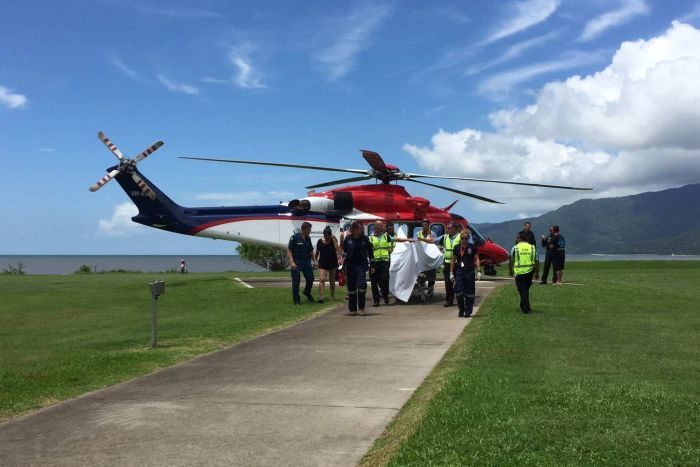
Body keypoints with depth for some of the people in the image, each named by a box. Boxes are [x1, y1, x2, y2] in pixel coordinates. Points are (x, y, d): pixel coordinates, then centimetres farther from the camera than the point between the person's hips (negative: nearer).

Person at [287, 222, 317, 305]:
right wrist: (292, 262, -20)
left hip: (307, 261, 6)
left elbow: (311, 251, 17)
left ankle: (307, 292, 34)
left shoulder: (308, 238, 9)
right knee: (296, 281, -1)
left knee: (310, 278, 5)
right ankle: (296, 300, 9)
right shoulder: (294, 238, -10)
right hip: (297, 262, -6)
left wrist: (314, 261, 12)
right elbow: (289, 250, -12)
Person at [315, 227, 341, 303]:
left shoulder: (333, 240, -3)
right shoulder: (320, 241, -1)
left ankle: (332, 296, 24)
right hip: (323, 263, 0)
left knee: (332, 280, 11)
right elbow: (317, 252, 11)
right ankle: (320, 297, -19)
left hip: (332, 262, 1)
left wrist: (333, 239, -20)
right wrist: (315, 260, 12)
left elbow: (337, 249, -19)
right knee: (322, 279, -15)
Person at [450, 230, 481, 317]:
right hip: (459, 272, 2)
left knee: (469, 292, 2)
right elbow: (453, 261, 12)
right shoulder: (456, 248, 8)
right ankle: (461, 309, 14)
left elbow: (476, 259, 1)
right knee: (458, 291, -5)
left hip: (470, 271, -2)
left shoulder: (472, 247, 2)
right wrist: (451, 273, 9)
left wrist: (479, 271, -8)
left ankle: (468, 312, 11)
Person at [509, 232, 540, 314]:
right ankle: (523, 306, 29)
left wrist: (511, 271, 16)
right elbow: (536, 262, 5)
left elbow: (511, 261, 2)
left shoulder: (515, 248, -1)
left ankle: (526, 309, 1)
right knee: (526, 289, 19)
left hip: (519, 272, -3)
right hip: (530, 272, 3)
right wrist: (537, 273, 12)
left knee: (522, 290, 3)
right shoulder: (532, 248, 7)